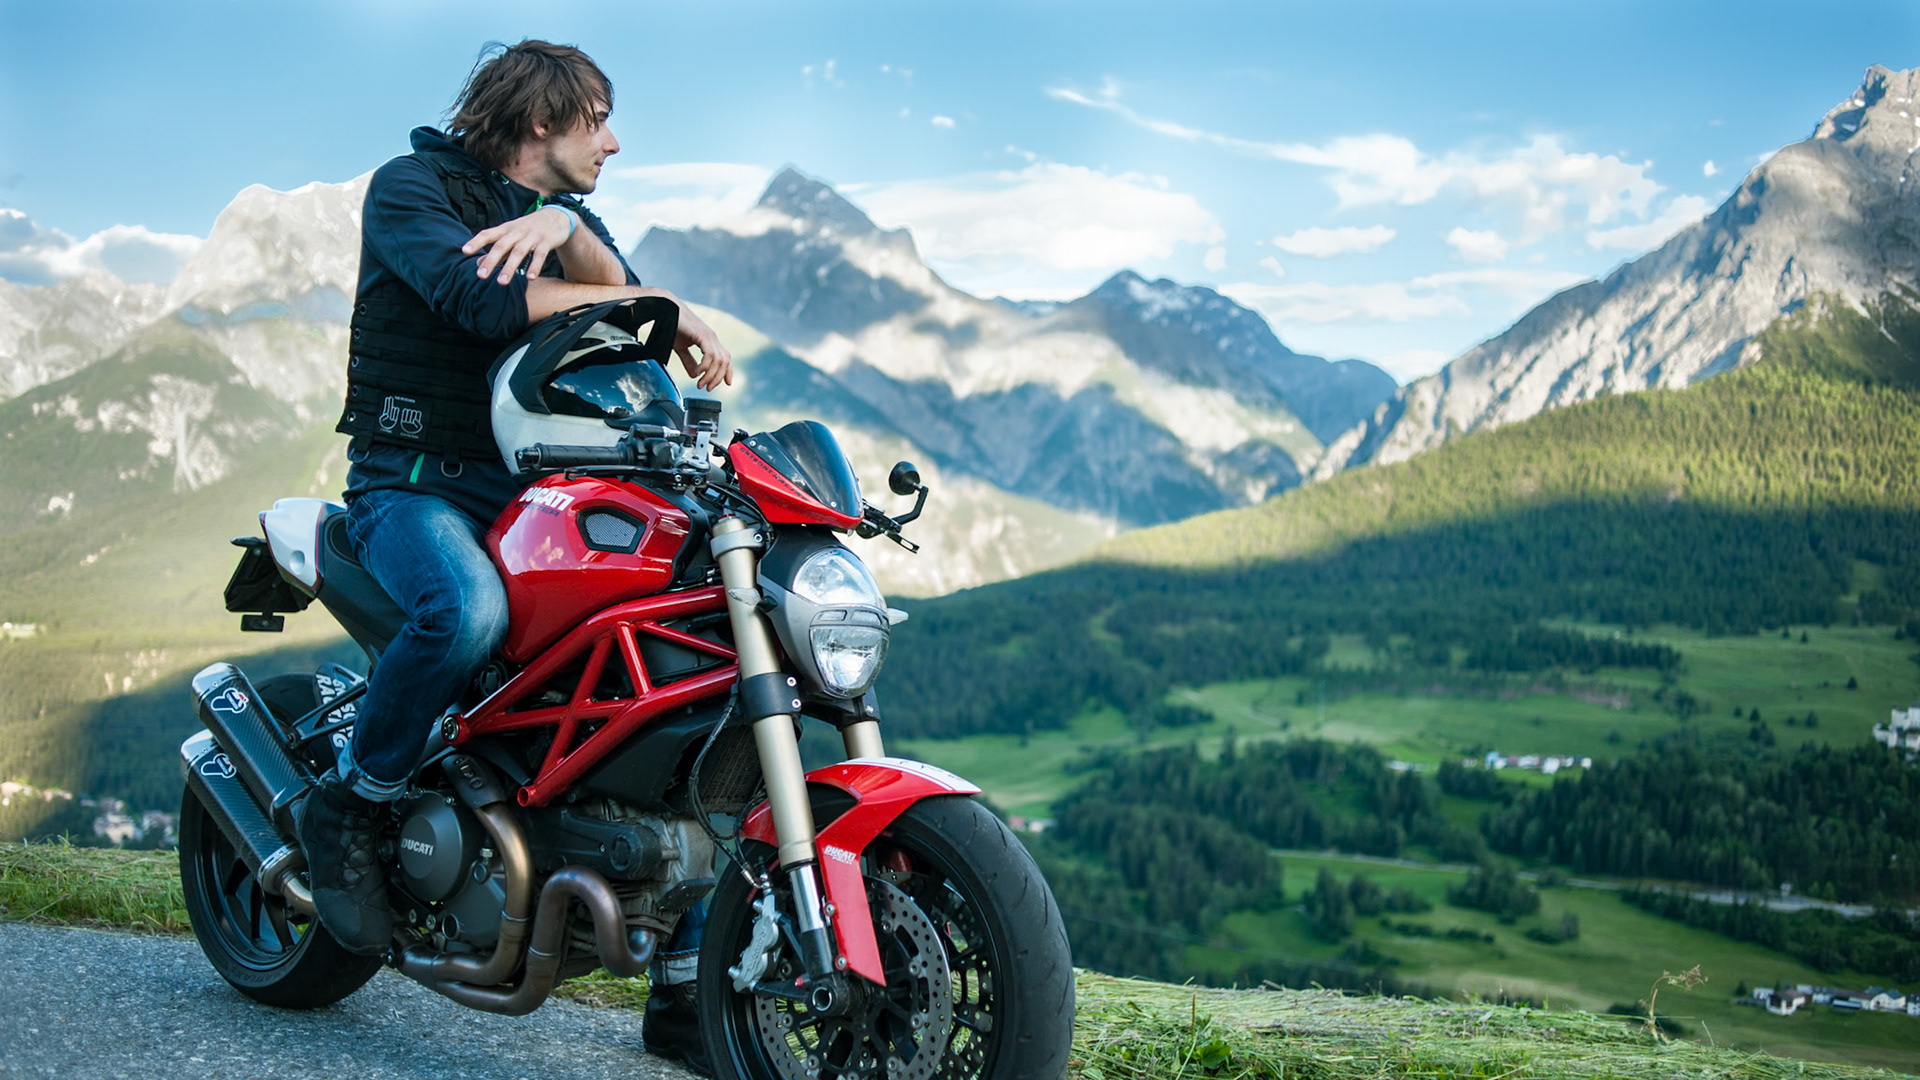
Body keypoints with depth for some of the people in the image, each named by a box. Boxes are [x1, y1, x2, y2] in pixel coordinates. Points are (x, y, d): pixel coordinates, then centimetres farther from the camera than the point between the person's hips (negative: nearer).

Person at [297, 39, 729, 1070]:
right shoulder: (411, 186, -1)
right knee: (468, 610, -41)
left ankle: (685, 985, -4)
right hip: (416, 483, -6)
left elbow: (625, 310, -2)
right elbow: (481, 297, -21)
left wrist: (566, 226, -22)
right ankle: (348, 804, -11)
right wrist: (667, 310, -20)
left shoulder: (568, 217, 19)